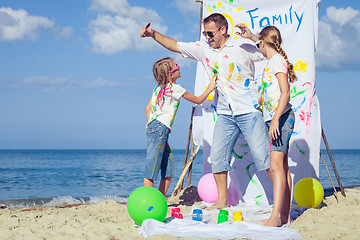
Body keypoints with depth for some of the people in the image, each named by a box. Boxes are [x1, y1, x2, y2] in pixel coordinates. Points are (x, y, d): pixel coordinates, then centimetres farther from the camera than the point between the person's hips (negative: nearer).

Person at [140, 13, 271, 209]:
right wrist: (153, 34, 7)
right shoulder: (204, 49, 9)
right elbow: (175, 46, 15)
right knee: (217, 156, 3)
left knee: (262, 154, -9)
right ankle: (222, 200, 13)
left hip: (249, 111, -5)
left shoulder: (243, 47, -5)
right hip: (225, 114, 6)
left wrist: (253, 37, -18)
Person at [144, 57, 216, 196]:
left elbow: (148, 108, 18)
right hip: (160, 128, -9)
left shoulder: (159, 88, 17)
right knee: (151, 168, -10)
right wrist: (209, 89, 18)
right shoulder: (175, 88, -5)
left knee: (169, 168, 9)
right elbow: (198, 100, 5)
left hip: (152, 127, 9)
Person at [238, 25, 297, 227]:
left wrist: (275, 119, -27)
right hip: (274, 119, 10)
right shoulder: (272, 61, 18)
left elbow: (285, 93, -19)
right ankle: (285, 215, 9)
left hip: (281, 117, -10)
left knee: (276, 164, -18)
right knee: (282, 165, 7)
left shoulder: (277, 61, -9)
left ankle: (276, 216, -25)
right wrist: (250, 36, 49)